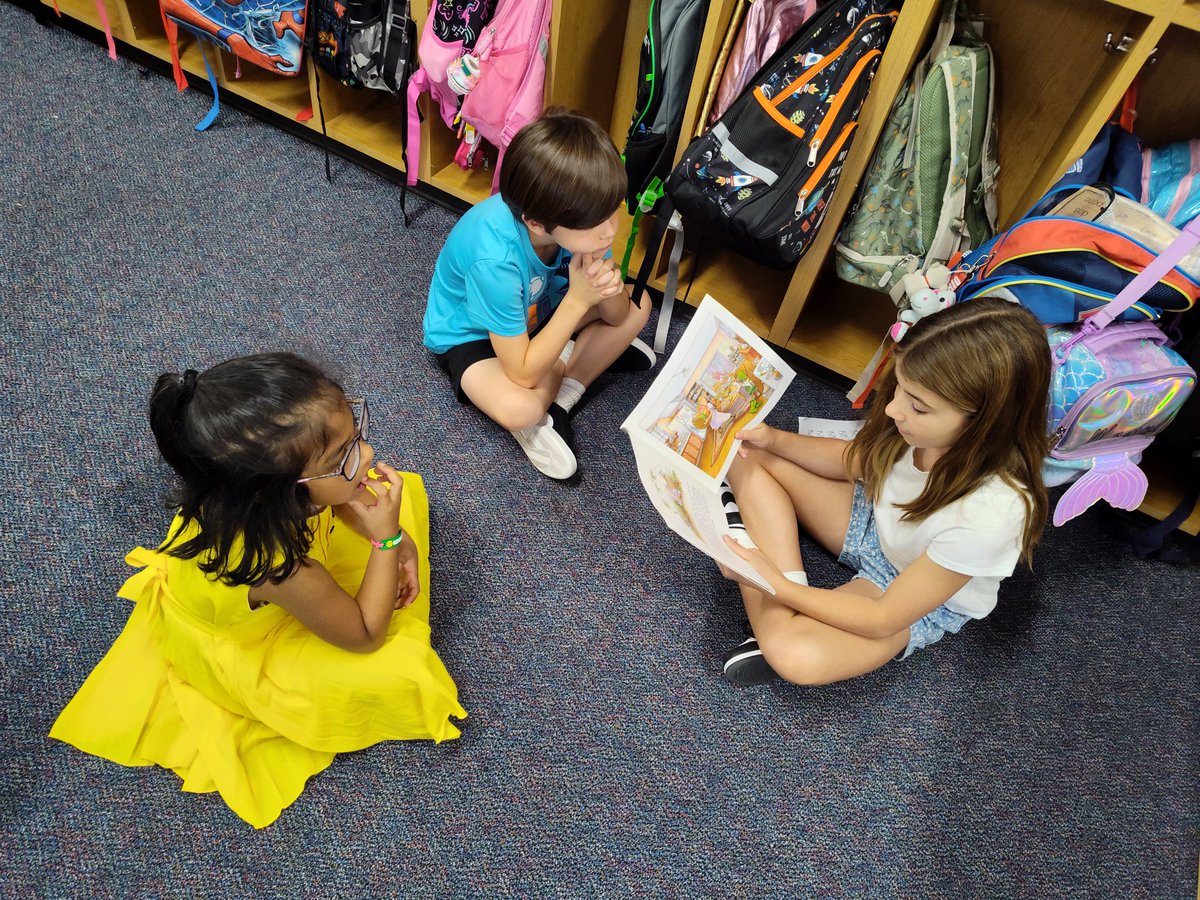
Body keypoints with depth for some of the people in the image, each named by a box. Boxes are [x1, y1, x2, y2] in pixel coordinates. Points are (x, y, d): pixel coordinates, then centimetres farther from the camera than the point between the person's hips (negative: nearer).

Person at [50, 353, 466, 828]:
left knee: (405, 490, 3)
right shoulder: (278, 566, -47)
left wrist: (397, 542, -18)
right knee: (401, 673, -18)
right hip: (233, 647, -6)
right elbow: (365, 637, -26)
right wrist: (386, 541, -33)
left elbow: (345, 500, -5)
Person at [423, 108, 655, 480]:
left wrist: (608, 289, -34)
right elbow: (522, 374, -33)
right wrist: (578, 300, -35)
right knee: (520, 408, -35)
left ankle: (559, 400, -9)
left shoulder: (580, 215, -23)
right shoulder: (495, 260, -40)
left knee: (638, 307, -6)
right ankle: (587, 356, -5)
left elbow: (617, 315, -10)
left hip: (536, 311, 6)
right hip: (470, 334, -6)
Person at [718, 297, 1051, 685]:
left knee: (798, 656, -38)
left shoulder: (989, 514, -37)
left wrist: (776, 586, -30)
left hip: (921, 603, -6)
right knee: (747, 456, -9)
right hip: (872, 520, 7)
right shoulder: (930, 429, -22)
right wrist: (775, 439, -14)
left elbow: (883, 619, -27)